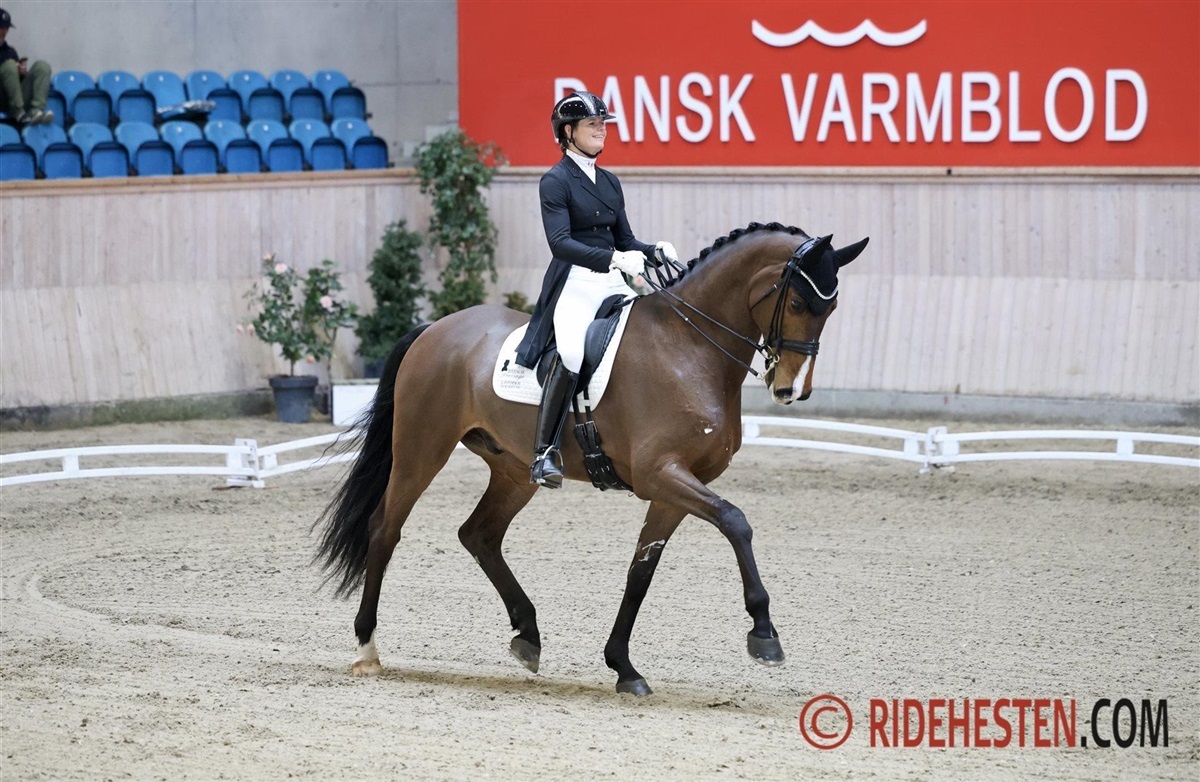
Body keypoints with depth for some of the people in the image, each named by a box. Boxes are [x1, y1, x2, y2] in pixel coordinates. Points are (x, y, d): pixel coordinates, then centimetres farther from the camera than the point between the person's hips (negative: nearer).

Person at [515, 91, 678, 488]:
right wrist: (613, 258, -29)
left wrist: (654, 250, -1)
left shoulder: (610, 182, 18)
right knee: (573, 351, -31)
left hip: (613, 284, 7)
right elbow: (560, 242, -17)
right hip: (574, 284, -7)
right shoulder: (556, 182, -4)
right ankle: (544, 454, -27)